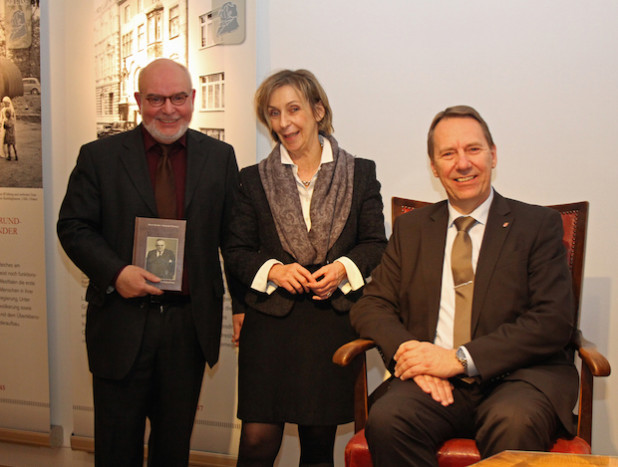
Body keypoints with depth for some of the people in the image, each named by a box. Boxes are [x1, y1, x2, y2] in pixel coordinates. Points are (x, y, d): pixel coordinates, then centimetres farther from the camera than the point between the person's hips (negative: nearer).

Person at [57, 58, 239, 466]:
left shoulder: (220, 157, 6)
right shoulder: (99, 156, 1)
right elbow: (73, 227, 0)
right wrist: (116, 271, -17)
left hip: (190, 324, 2)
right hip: (122, 322, -1)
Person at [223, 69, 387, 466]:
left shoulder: (360, 173, 8)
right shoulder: (254, 179, 9)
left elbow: (376, 243, 8)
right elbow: (236, 250, 8)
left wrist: (343, 269, -11)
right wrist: (273, 270, -11)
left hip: (333, 318, 0)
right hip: (269, 319, 0)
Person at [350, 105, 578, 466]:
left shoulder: (539, 224, 7)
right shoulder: (411, 228, 18)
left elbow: (554, 322, -3)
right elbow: (371, 307, 13)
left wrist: (461, 358, -13)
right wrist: (413, 356, -9)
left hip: (520, 375, -3)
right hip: (433, 381, 3)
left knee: (516, 423, -37)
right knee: (385, 421, -29)